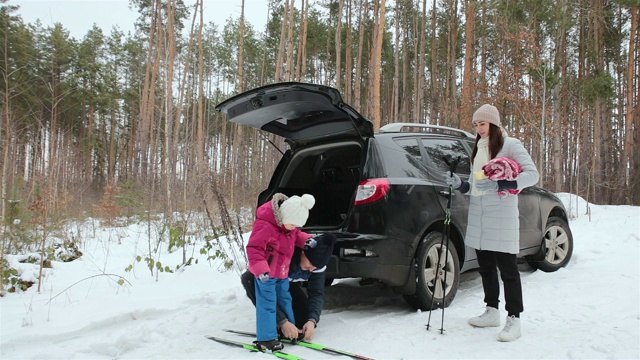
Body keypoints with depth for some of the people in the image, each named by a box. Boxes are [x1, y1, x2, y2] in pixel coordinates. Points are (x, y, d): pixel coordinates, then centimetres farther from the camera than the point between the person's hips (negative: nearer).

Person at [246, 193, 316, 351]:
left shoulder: (290, 223, -1)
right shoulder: (265, 226, -29)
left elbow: (297, 235, 17)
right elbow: (253, 248, -31)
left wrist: (307, 240, -5)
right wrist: (261, 269, -41)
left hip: (282, 272, 9)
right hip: (266, 273, -9)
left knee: (285, 300, 19)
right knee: (267, 303, -7)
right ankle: (266, 339, 0)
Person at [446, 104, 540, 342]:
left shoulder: (510, 145, -3)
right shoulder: (478, 149, 18)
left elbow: (532, 174, -12)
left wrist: (499, 185, -23)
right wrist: (459, 184, -2)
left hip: (502, 215, -7)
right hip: (478, 215, 7)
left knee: (507, 268, -4)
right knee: (485, 266, 12)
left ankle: (514, 319, 1)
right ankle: (492, 311, 25)